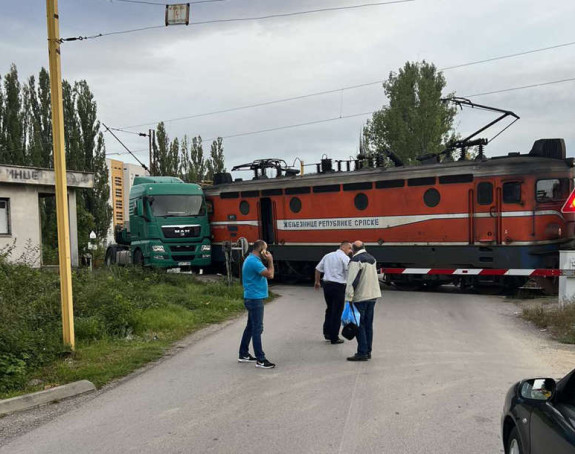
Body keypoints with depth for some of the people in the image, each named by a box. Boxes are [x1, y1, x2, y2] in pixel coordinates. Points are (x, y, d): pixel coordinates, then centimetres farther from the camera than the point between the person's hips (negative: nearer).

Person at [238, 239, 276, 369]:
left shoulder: (251, 260, 15)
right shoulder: (254, 261, -19)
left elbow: (265, 273, 17)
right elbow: (270, 275, -22)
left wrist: (266, 261, 6)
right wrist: (270, 261, -9)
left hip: (252, 298, 11)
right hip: (255, 299, -11)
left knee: (250, 327, 17)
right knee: (257, 329, -7)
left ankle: (243, 354, 25)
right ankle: (260, 360, -2)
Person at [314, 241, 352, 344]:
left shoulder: (327, 256, 14)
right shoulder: (345, 258, -6)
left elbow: (318, 269, 19)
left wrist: (317, 282, 29)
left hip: (327, 285, 7)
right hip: (339, 286, -7)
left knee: (329, 309, 20)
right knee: (337, 312, 3)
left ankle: (327, 333, 23)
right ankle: (334, 337, 10)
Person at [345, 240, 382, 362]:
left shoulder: (356, 260, -13)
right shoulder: (372, 259, 14)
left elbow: (352, 280, -18)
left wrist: (349, 297, -17)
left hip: (360, 297, -8)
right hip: (373, 295, 8)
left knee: (359, 325, -2)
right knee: (368, 324, 13)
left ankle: (362, 353, -2)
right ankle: (368, 351, 18)